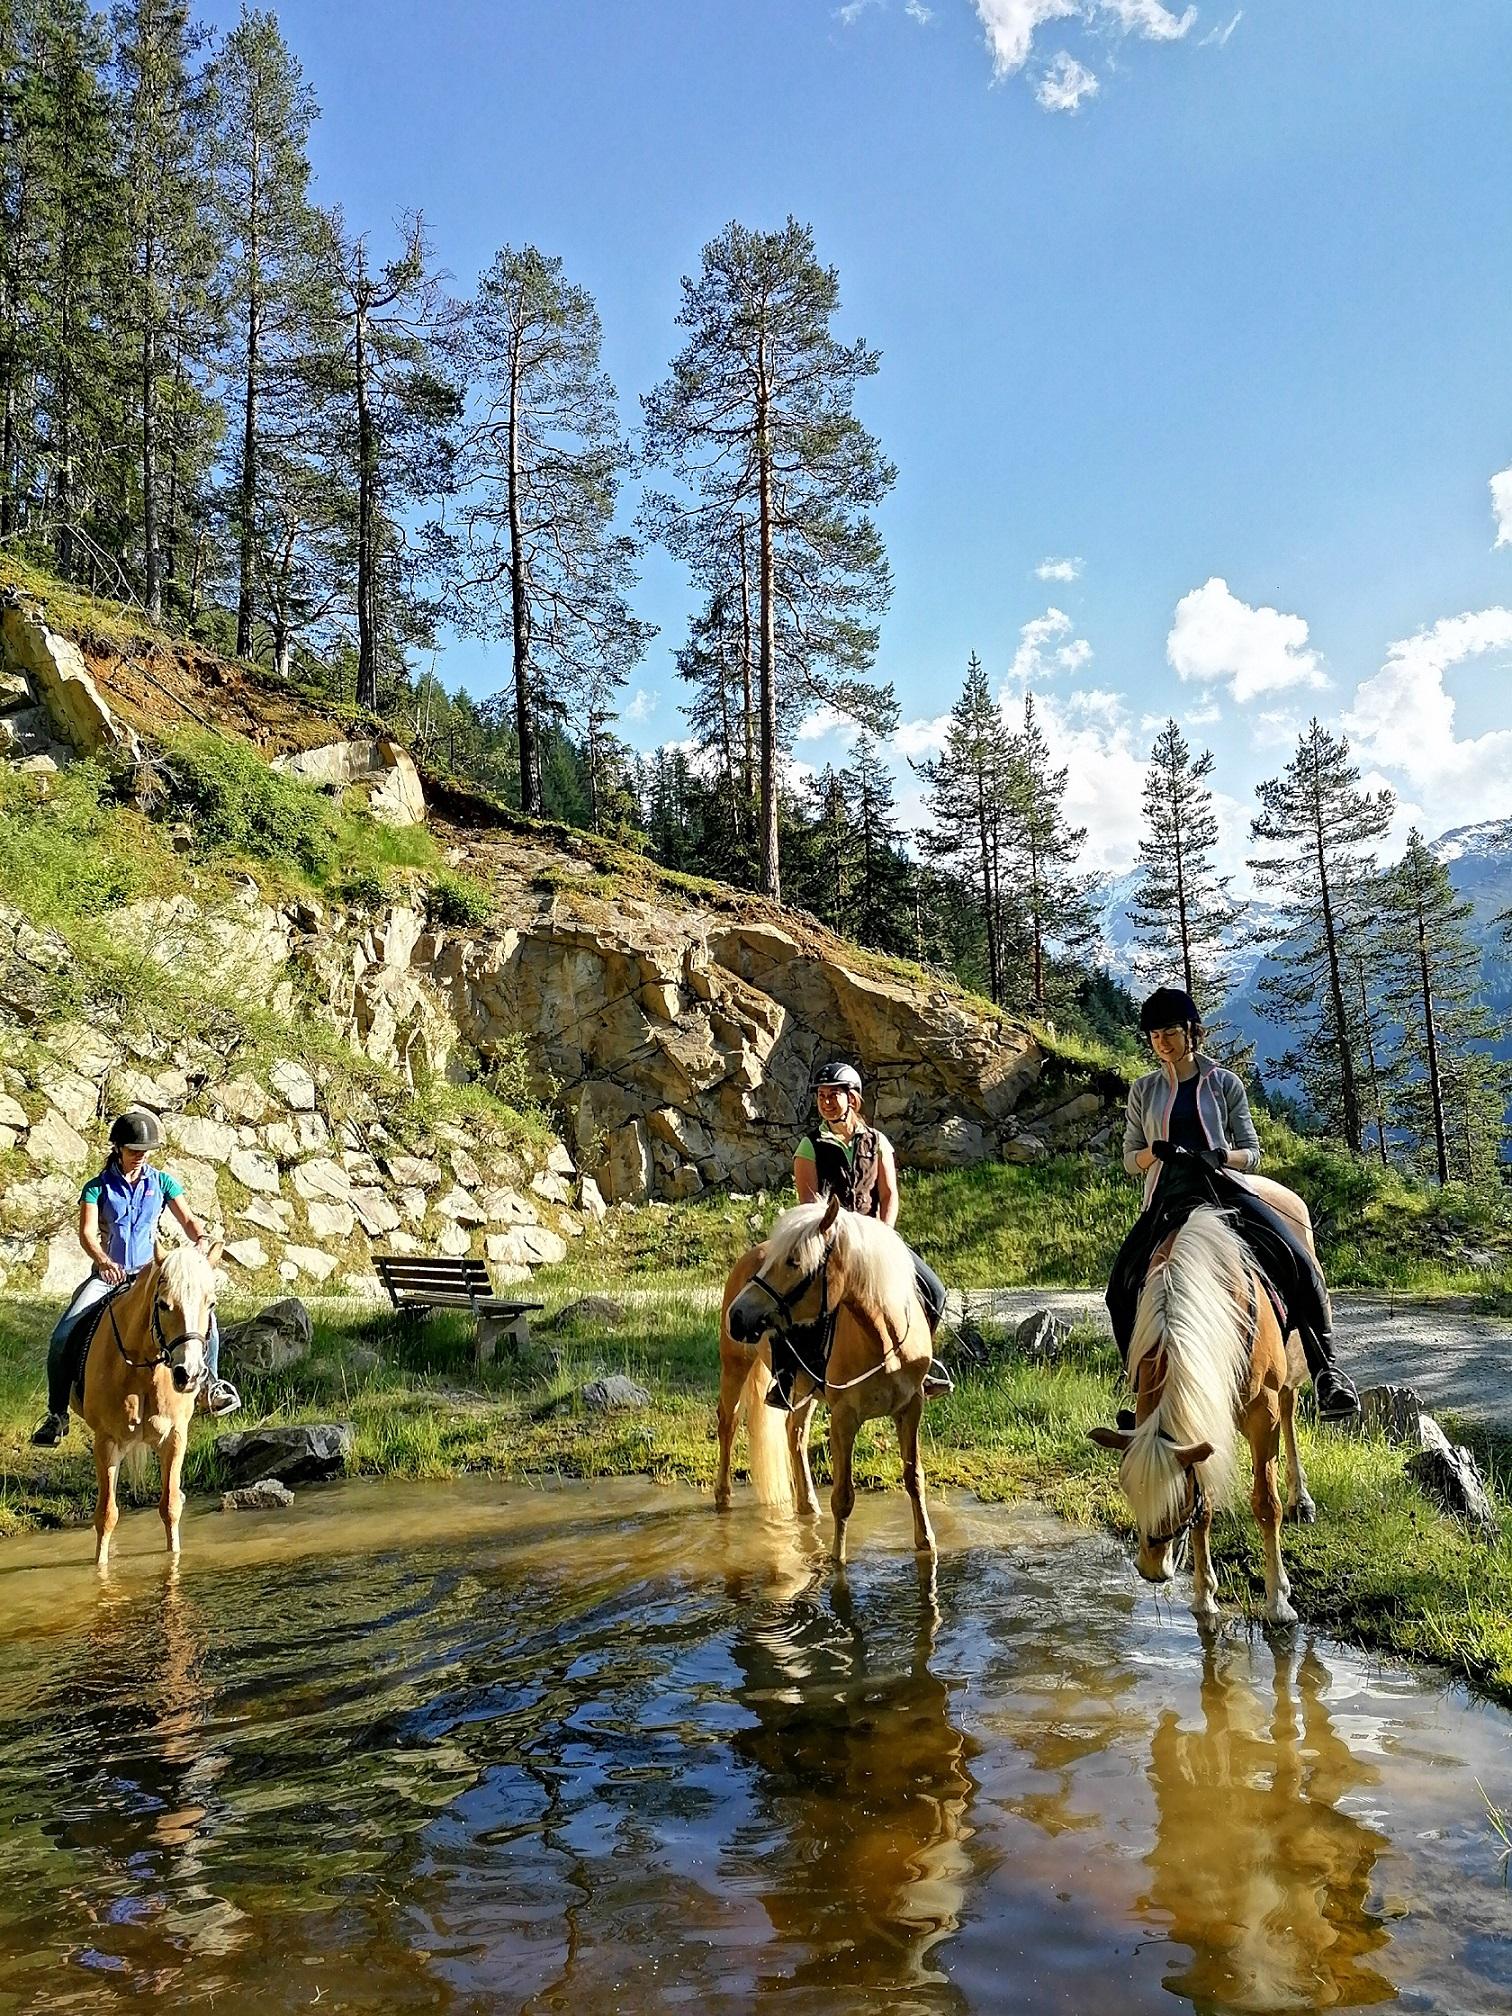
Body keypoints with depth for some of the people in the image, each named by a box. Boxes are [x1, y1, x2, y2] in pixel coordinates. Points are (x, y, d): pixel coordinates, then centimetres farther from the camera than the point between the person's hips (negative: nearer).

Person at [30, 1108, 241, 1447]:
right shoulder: (98, 1187, -3)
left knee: (203, 1315, -17)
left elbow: (188, 1219, -2)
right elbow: (87, 1233, -16)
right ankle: (57, 1416, -3)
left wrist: (201, 1239, -27)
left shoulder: (162, 1182, 4)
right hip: (107, 1275, -1)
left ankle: (210, 1385, 2)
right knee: (64, 1335, -18)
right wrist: (104, 1262, -37)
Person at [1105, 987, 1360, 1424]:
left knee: (1295, 1258, -23)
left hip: (1225, 1190, -1)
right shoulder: (1144, 1090, 13)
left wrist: (1222, 1155, -14)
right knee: (1124, 1286, -20)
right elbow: (1130, 1160, 15)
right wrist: (1156, 1151, -8)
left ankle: (1324, 1367, -12)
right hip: (1167, 1199, 1)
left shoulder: (1225, 1084, 9)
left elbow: (1251, 1154, 9)